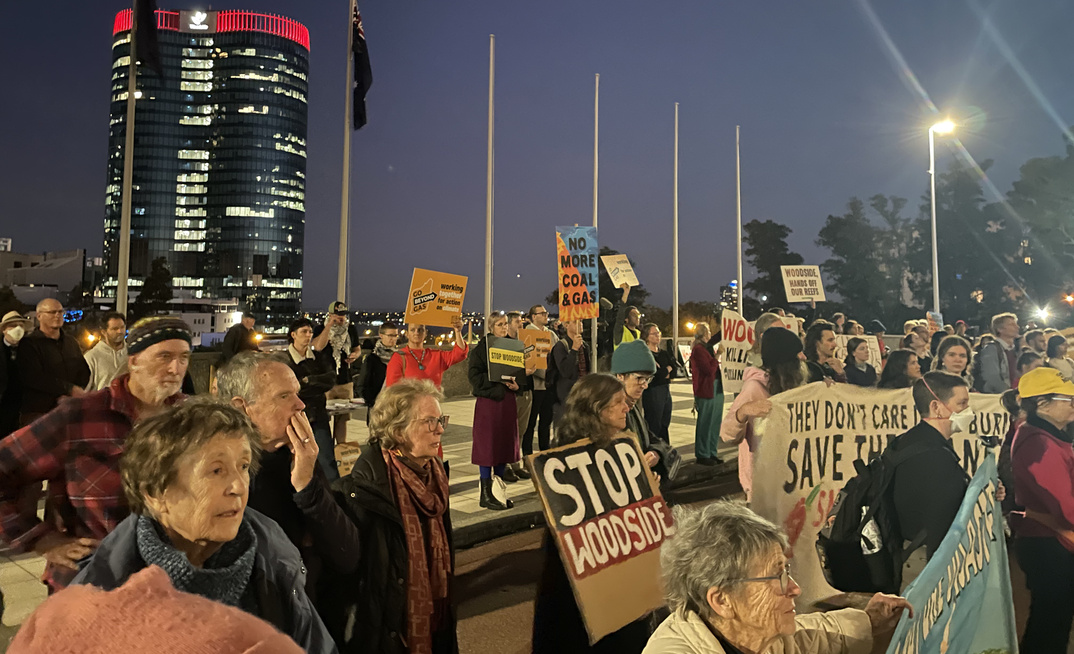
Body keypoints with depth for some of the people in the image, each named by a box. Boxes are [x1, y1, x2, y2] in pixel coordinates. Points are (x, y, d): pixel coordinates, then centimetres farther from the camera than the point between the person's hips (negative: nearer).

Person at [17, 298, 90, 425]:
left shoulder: (72, 342, 18)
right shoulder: (29, 344, 0)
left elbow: (85, 373, 11)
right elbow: (34, 378, -13)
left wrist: (68, 397, -6)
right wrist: (70, 389, -15)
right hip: (38, 413, -4)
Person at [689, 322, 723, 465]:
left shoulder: (708, 347, 12)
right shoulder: (698, 350, -15)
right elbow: (709, 370, -21)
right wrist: (717, 356, -13)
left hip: (716, 388, 9)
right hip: (706, 390, -9)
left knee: (715, 422, 14)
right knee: (705, 423, -1)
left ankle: (712, 453, 24)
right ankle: (702, 455, 9)